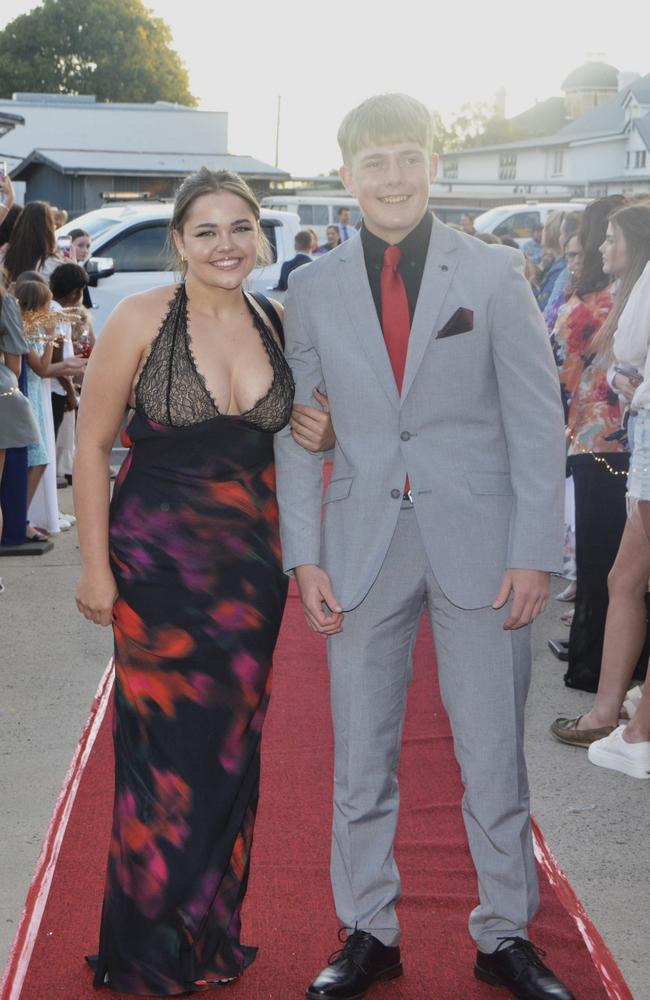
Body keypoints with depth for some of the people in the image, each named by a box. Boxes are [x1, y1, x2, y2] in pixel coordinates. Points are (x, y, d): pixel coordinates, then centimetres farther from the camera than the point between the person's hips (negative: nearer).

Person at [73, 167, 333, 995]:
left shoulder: (280, 324, 4)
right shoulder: (142, 319, -8)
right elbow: (92, 444, -6)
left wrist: (321, 432, -6)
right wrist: (95, 567, -9)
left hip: (250, 560, 4)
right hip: (157, 557, -4)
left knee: (233, 746, 10)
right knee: (165, 747, 1)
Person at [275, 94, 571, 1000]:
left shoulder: (495, 273, 0)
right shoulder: (313, 290, 5)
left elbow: (537, 418, -1)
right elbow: (298, 433, 6)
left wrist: (534, 551, -7)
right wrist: (304, 556, -1)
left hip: (480, 544, -1)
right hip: (364, 546, 2)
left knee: (494, 754, 6)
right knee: (361, 757, 9)